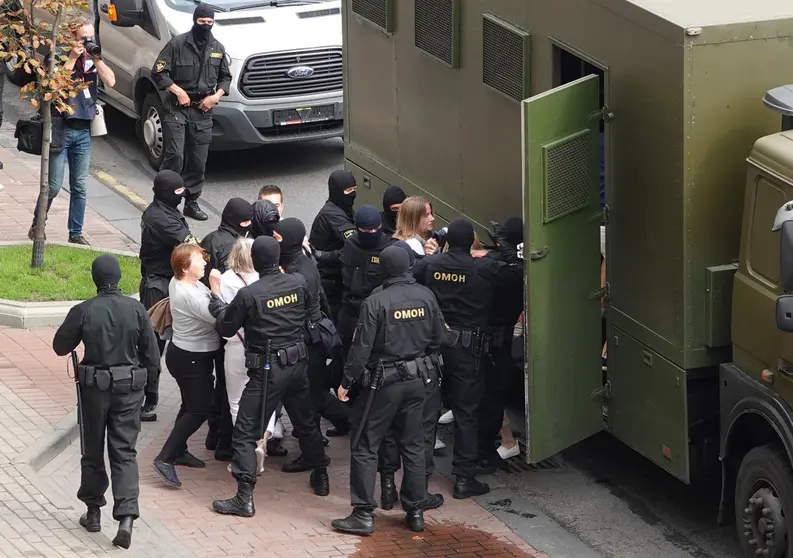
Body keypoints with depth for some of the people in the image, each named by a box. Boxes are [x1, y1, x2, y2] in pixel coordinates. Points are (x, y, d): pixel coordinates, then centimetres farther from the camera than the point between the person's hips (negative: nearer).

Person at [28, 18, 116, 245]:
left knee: (80, 187, 6)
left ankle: (76, 233, 14)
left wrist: (96, 59, -12)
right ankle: (37, 225, 15)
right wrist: (72, 58, -19)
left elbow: (110, 81, -3)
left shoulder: (92, 59, 8)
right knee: (54, 185, -3)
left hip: (83, 131, 4)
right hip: (60, 129, -4)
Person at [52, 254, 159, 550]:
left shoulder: (83, 311, -12)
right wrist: (144, 381, 14)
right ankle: (126, 517, -11)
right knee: (125, 453, 3)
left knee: (93, 450, 15)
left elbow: (60, 346, 0)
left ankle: (93, 512, 26)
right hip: (129, 388, 1)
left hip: (94, 387, -1)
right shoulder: (136, 310, -6)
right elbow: (152, 354, 0)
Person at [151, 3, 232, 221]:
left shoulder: (217, 48, 10)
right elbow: (158, 73, -6)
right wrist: (178, 91, -15)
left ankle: (191, 203, 15)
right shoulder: (177, 44, -7)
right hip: (177, 109, -5)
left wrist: (217, 95, 1)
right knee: (175, 156, -13)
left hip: (203, 111, 5)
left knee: (198, 161, 6)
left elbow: (225, 77, 19)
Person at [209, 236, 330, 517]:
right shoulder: (298, 283, -5)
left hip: (267, 371, -6)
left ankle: (244, 498, -7)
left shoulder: (249, 294, -18)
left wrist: (216, 297, 9)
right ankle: (321, 477, 40)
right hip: (297, 364, 6)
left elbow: (226, 328, -5)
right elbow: (308, 312, 14)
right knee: (306, 423, 25)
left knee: (245, 433, -1)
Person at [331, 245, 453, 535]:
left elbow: (361, 348, -15)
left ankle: (363, 514, 0)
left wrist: (347, 382, -5)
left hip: (384, 381, -5)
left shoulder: (375, 303, -17)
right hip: (418, 380, 5)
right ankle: (416, 511, 18)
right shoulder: (425, 296, -2)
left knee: (364, 446, 2)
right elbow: (440, 337, 7)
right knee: (413, 445, 15)